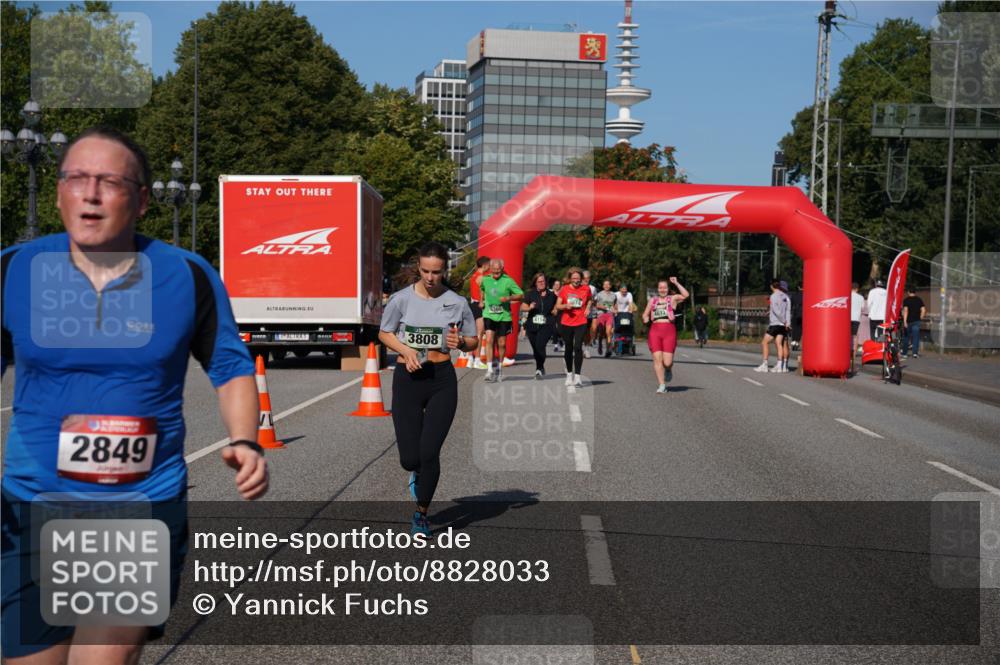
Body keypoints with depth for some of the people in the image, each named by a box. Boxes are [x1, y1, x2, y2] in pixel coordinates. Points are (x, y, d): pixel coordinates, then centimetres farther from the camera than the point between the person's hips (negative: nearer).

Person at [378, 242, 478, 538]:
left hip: (442, 380, 0)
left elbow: (473, 342, 9)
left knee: (429, 452, -6)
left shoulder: (457, 303, -1)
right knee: (409, 458, -3)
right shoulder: (401, 299, -2)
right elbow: (384, 333, 9)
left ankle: (421, 514, 17)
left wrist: (461, 342, -14)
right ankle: (417, 472, 38)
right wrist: (405, 350, -9)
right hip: (407, 379, 0)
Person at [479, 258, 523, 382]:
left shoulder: (508, 281, -7)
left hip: (504, 316, -1)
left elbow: (521, 295, -6)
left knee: (501, 344, 6)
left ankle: (499, 367, 28)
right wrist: (482, 301, 22)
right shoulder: (485, 279, 2)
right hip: (489, 315, 1)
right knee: (489, 340, -16)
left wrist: (509, 298, -20)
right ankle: (489, 369, -17)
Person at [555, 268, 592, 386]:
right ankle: (569, 373, 29)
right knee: (569, 348, 11)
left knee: (578, 347, -15)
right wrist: (565, 306, -16)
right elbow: (557, 306, 3)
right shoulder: (564, 289, 0)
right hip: (566, 323, 1)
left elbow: (589, 300, 22)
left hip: (581, 323, -1)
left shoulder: (586, 289, 2)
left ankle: (577, 376, -13)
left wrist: (588, 308, 4)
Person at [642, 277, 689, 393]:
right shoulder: (652, 300, 18)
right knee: (657, 358, -9)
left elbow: (685, 295, -9)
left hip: (669, 331, -2)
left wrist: (676, 283, -10)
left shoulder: (673, 298, 9)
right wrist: (645, 319, 2)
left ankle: (668, 370, 30)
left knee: (667, 362, -7)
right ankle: (661, 385, -2)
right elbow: (645, 314, 24)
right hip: (655, 330, 2)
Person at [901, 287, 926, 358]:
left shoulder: (906, 300, -6)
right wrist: (920, 318, 11)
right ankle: (915, 352, -9)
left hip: (908, 321, -2)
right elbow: (923, 310, -1)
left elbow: (905, 310, -15)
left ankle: (905, 353, 15)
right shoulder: (919, 300, 5)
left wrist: (905, 321, -17)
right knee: (916, 337, 2)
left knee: (906, 337, 9)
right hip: (916, 321, 2)